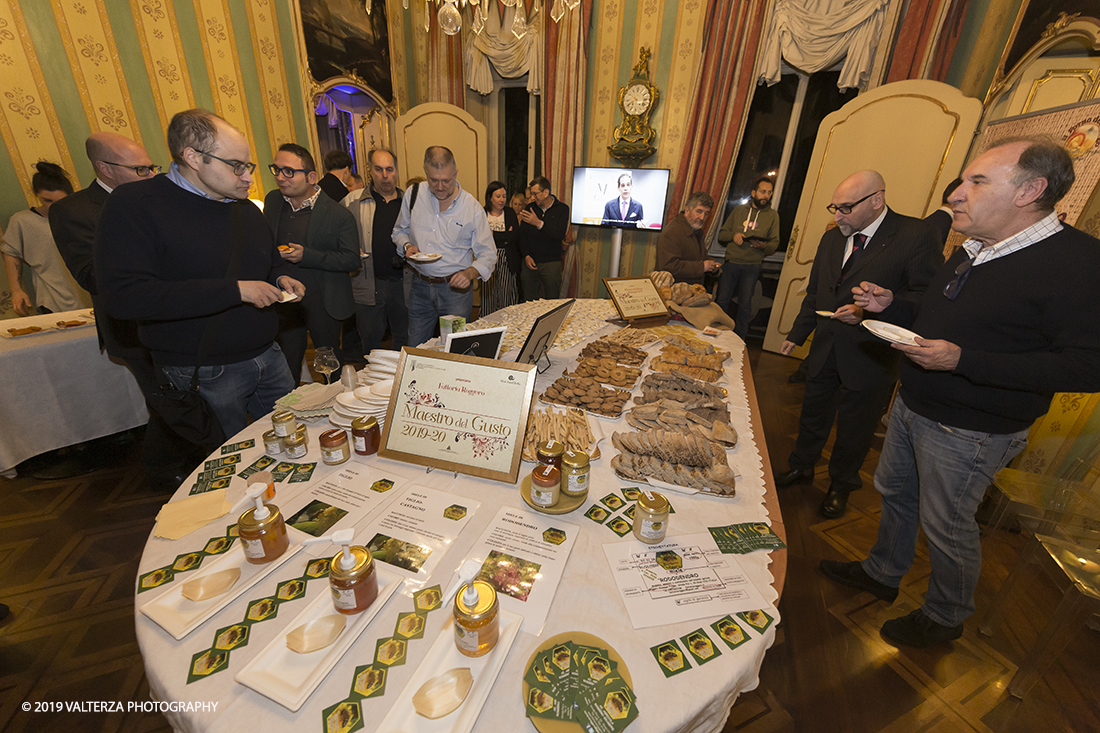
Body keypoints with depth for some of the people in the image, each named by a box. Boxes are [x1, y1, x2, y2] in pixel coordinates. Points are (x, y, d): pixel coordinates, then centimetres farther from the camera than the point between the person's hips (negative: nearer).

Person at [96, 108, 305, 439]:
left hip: (267, 354, 6)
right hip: (205, 374, -5)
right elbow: (123, 294, -22)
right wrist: (234, 290, -26)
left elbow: (273, 262, 25)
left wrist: (281, 279, 0)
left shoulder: (246, 208, 10)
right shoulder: (134, 204, -12)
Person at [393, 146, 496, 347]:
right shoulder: (413, 194, 2)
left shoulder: (472, 207, -6)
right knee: (414, 351, 10)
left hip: (456, 287, -2)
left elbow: (488, 254, -4)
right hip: (420, 286, 3)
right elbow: (400, 231, 17)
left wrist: (470, 273, -23)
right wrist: (407, 246, -6)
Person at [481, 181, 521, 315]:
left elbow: (516, 236, -5)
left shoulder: (510, 213, 9)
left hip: (507, 261, 1)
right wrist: (505, 236, -11)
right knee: (489, 297, 1)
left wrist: (493, 234, -9)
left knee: (506, 297, 2)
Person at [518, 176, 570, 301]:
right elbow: (522, 235, 8)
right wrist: (526, 256, -5)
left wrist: (539, 223, -21)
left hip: (551, 263, -3)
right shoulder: (530, 208, 8)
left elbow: (559, 235, -14)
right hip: (530, 262, 3)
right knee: (528, 301, 6)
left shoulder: (562, 209, -1)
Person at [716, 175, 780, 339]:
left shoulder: (773, 215, 9)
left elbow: (775, 243, 6)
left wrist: (764, 246, -17)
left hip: (751, 266, -1)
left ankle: (739, 340, 13)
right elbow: (721, 234, 12)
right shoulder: (739, 210, 12)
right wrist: (733, 235, -10)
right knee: (721, 300, 1)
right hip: (730, 263, 1)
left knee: (745, 304, 2)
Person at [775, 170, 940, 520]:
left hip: (871, 356, -5)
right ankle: (801, 466, 40)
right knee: (813, 413, 19)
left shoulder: (917, 235, -11)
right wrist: (796, 334, 15)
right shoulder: (832, 238, 8)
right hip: (825, 350, 5)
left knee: (854, 428, 11)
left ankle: (840, 486, 34)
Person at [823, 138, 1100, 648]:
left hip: (968, 432, -8)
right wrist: (890, 306, 1)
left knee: (945, 527, 10)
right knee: (894, 493, 21)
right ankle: (883, 574, 44)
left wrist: (963, 360, -32)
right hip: (912, 407, 8)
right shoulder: (972, 252, 9)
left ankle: (945, 617, 37)